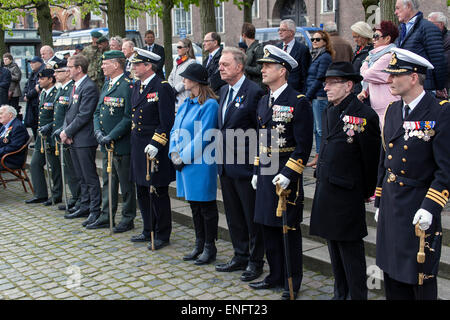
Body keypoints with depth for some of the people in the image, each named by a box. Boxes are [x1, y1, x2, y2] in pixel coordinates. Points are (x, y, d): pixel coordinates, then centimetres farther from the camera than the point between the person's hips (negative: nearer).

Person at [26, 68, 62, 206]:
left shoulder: (56, 95, -14)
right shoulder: (42, 94, 14)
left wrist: (49, 126, -22)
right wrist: (40, 128, 17)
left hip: (52, 137, -9)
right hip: (42, 136, 9)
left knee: (55, 167, 1)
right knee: (35, 164, 11)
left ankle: (56, 196, 12)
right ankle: (40, 195, 19)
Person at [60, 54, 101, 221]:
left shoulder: (89, 87, -14)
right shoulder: (75, 86, 16)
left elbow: (84, 115, -19)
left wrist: (68, 132, -13)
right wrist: (64, 130, 2)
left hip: (84, 140, -9)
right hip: (73, 139, 9)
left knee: (90, 177, -3)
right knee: (82, 177, 16)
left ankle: (95, 210, 4)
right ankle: (85, 206, 25)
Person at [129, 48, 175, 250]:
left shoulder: (162, 88, -13)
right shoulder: (136, 87, 13)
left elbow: (167, 122, -17)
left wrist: (155, 144, -21)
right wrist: (136, 142, 14)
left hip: (155, 149, -9)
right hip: (138, 148, 9)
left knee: (158, 193, 0)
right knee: (142, 192, 16)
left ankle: (162, 235, 13)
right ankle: (148, 231, 29)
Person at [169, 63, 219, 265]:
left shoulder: (209, 104, -14)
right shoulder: (186, 104, 13)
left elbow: (203, 137, -18)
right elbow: (175, 130, 14)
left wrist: (184, 156, -15)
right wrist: (174, 153, -1)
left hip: (201, 163, -9)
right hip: (184, 162, 9)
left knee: (206, 207, 2)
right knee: (194, 206, 16)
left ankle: (210, 248, 14)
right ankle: (199, 245, 27)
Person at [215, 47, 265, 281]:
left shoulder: (254, 92, -14)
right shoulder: (224, 91, 12)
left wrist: (257, 166, -15)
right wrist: (221, 156, 13)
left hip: (245, 165, -8)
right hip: (226, 165, 8)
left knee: (252, 216, 5)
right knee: (234, 215, 17)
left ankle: (255, 261, 18)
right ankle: (240, 256, 30)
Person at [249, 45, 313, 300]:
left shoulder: (299, 102, -11)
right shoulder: (264, 102, 13)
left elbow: (304, 145, -14)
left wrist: (287, 173, -20)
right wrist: (257, 171, 17)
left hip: (287, 177, -8)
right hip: (266, 175, 8)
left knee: (289, 229, 2)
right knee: (269, 226, 14)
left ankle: (292, 283, 15)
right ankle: (276, 275, 28)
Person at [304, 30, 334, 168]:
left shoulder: (325, 57, -10)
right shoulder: (315, 56, 17)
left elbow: (319, 79, -14)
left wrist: (308, 96, -12)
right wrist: (308, 96, 11)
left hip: (320, 97, -9)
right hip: (314, 97, 9)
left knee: (321, 129, -6)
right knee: (316, 129, 12)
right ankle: (318, 156, 18)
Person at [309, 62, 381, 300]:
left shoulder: (364, 115, -15)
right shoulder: (329, 112, 10)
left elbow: (372, 158, -10)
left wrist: (368, 192, -2)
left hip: (347, 194, -8)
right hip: (326, 191, 8)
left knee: (350, 248, 1)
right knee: (334, 244, 17)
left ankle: (357, 296, 14)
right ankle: (340, 293, 30)